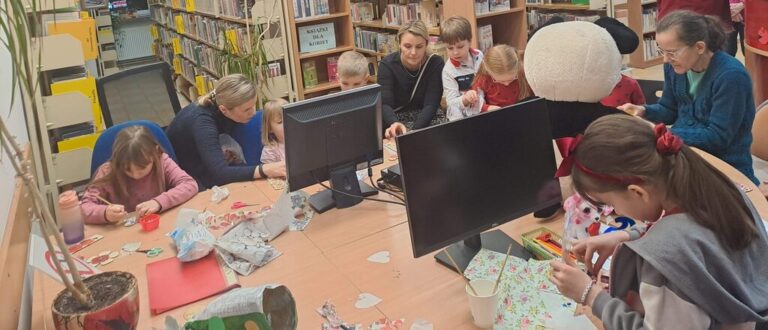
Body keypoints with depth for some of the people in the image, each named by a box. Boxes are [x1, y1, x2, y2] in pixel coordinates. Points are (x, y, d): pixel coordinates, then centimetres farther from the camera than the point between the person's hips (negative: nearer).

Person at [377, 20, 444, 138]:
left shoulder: (435, 63, -11)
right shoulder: (387, 64, -13)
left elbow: (431, 105, -18)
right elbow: (385, 104, -23)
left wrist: (414, 130, -37)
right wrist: (394, 123, -47)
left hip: (426, 117, 2)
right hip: (395, 118, -1)